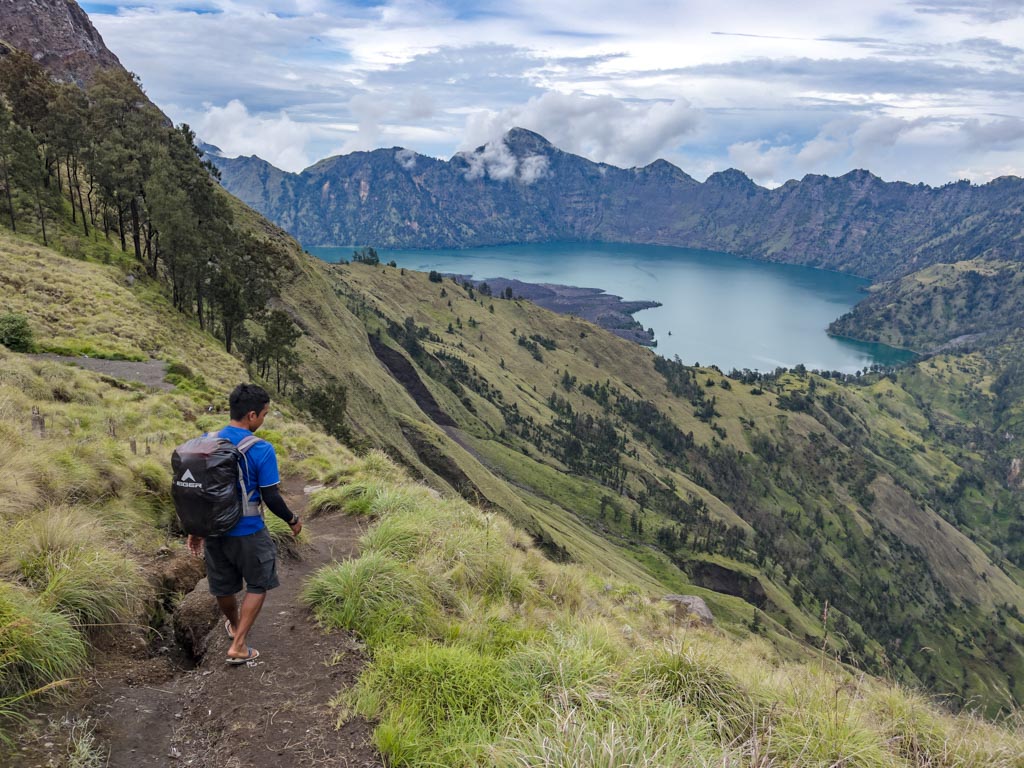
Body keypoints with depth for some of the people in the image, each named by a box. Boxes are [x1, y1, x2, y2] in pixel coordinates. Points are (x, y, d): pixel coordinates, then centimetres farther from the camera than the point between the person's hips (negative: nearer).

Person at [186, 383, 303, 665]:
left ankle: (233, 625, 51)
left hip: (214, 529, 5)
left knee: (223, 586, 24)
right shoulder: (261, 450, -20)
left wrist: (196, 530, 14)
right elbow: (271, 498, -15)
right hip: (248, 533, -5)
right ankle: (238, 645, 13)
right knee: (258, 584, 17)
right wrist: (293, 520, 2)